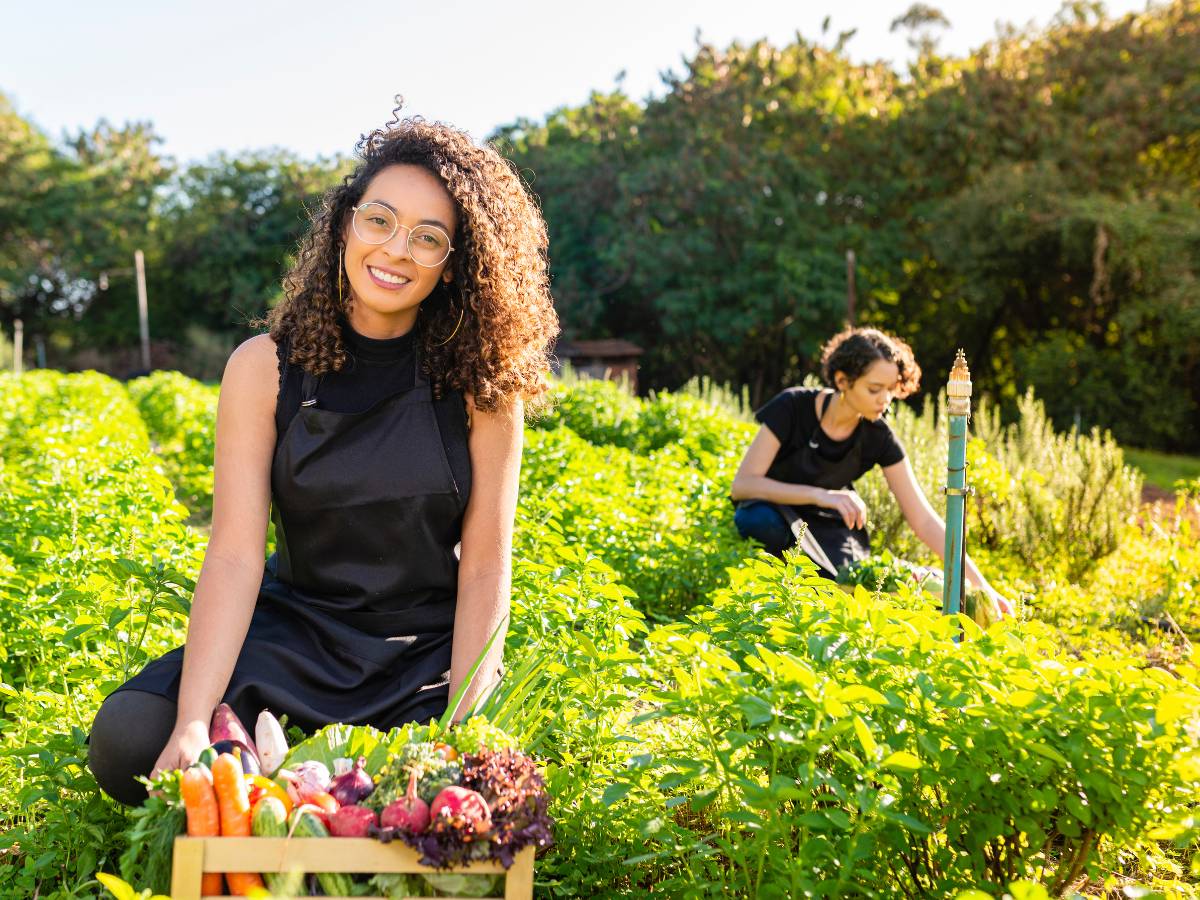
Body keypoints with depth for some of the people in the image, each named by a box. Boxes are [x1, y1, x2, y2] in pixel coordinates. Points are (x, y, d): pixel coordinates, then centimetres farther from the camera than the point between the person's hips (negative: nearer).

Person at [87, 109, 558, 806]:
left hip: (433, 648, 0)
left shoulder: (481, 380, -8)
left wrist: (463, 728, -19)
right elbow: (235, 553, -14)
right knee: (127, 744, -23)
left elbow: (484, 567, -9)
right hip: (298, 631, 0)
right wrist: (193, 725, -25)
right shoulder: (266, 368, -7)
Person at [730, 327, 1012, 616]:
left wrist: (980, 584, -18)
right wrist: (820, 495, -40)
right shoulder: (793, 408, -22)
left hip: (828, 528, 3)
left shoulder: (879, 438, -13)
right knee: (763, 521, -39)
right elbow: (742, 485, -28)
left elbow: (924, 520, -11)